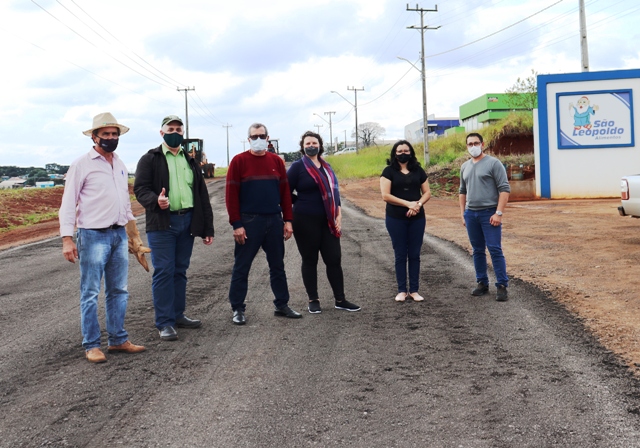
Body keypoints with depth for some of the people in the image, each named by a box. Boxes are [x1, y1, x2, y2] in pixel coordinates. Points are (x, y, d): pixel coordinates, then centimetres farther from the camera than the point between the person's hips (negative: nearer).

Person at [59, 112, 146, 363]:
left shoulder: (120, 166, 14)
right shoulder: (82, 165, -5)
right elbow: (68, 203, -6)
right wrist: (67, 238, -14)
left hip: (119, 235, 6)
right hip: (93, 236, -6)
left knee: (118, 291, 10)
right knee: (90, 293, -1)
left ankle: (118, 340, 20)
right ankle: (91, 345, 7)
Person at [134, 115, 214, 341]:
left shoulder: (190, 161, 17)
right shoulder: (150, 159, 2)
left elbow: (202, 195, 15)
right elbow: (140, 188, -6)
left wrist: (208, 227, 10)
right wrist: (156, 201, -28)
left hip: (187, 221, 5)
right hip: (162, 223, -5)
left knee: (180, 271, 11)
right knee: (163, 272, -4)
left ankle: (178, 315, 22)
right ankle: (164, 322, 2)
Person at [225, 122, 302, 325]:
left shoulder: (276, 161, 9)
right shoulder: (239, 161, -3)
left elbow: (285, 192, 11)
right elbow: (231, 194, -6)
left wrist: (287, 220, 5)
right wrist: (236, 224, -12)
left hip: (274, 221, 4)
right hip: (249, 222, -4)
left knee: (277, 266, 11)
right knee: (241, 268, 1)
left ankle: (282, 305, 21)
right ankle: (238, 309, 10)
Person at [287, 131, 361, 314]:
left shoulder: (326, 167, 12)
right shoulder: (298, 166, -4)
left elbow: (335, 191, 14)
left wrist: (338, 215, 5)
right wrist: (302, 203, 0)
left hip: (328, 221, 5)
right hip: (306, 221, -5)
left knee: (334, 259, 4)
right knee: (310, 260, 5)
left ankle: (340, 300, 13)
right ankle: (313, 300, 16)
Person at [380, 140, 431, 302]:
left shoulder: (418, 171, 8)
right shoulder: (389, 171, -2)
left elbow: (427, 192, 8)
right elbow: (385, 195, -10)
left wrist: (418, 204, -12)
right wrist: (408, 203, -17)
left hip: (417, 218, 2)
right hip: (396, 219, -2)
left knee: (414, 255, 5)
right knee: (400, 255, 4)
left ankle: (414, 290, 13)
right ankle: (401, 290, 12)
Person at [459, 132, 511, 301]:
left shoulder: (493, 163, -4)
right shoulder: (465, 167, 14)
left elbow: (504, 189, -9)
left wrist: (498, 213, -15)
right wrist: (463, 214, 15)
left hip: (489, 213, -5)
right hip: (471, 213, 6)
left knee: (495, 250, -7)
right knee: (477, 251, 10)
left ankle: (502, 286, -3)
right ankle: (482, 283, 19)